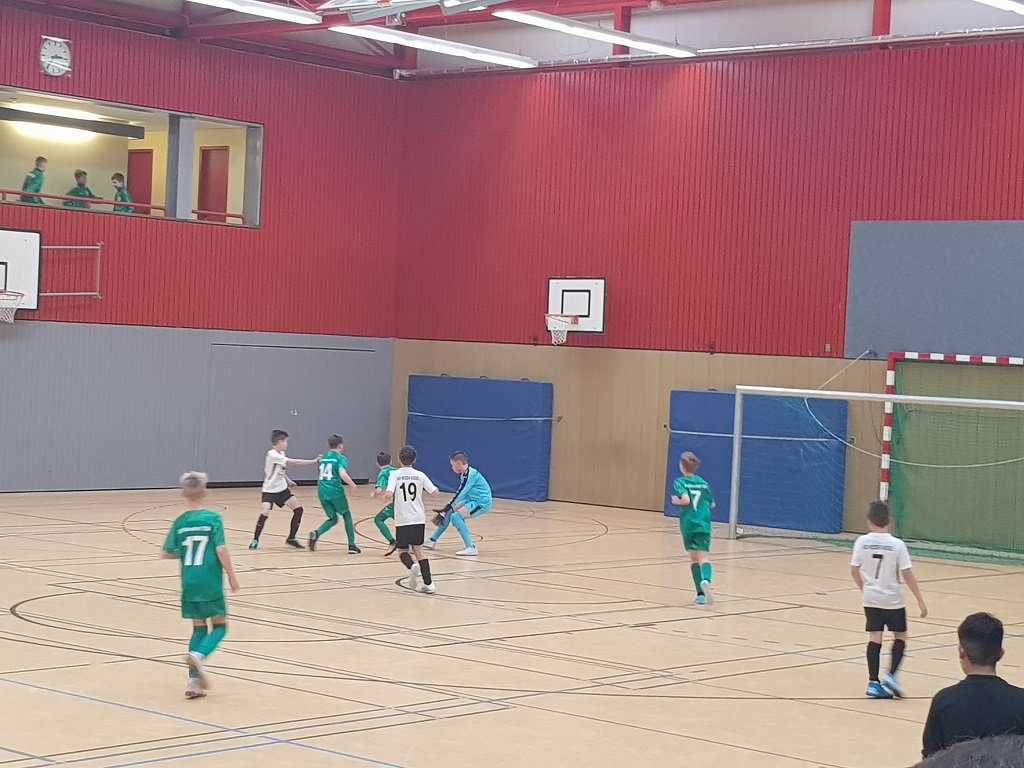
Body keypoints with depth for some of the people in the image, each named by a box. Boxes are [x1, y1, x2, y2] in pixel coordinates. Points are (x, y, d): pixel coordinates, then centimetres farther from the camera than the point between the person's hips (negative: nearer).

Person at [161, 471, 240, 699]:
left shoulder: (180, 522, 4)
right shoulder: (213, 519, -8)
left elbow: (166, 554, 7)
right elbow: (221, 550, -15)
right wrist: (232, 576, -4)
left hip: (189, 584, 4)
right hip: (210, 584, -4)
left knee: (199, 627, 15)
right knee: (219, 625, 10)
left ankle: (194, 680, 7)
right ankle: (199, 655, -19)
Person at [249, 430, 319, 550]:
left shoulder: (281, 454, 4)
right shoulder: (272, 455, -23)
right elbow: (294, 462, -26)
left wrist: (288, 481, 7)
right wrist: (314, 461, -23)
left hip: (282, 488, 8)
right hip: (270, 490, -8)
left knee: (298, 509, -1)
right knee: (265, 513, -24)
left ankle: (291, 538, 10)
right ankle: (255, 539, -4)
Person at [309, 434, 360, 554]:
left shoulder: (323, 457, 16)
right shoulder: (341, 458, -3)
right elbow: (343, 474, -19)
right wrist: (352, 485, -4)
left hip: (322, 491, 5)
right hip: (335, 491, -5)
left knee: (333, 519, 16)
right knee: (346, 515, 16)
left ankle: (316, 533, -13)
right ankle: (352, 545, 13)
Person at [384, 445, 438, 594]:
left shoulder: (395, 475, -6)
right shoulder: (420, 475, 1)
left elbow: (388, 495, -19)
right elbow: (434, 491, 7)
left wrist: (387, 499, 4)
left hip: (402, 520, -3)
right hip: (419, 519, 3)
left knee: (403, 551, 12)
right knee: (417, 549, 16)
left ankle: (413, 565, -23)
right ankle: (428, 584, 5)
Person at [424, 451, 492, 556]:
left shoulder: (470, 474, -21)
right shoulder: (464, 474, 8)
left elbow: (460, 494, -23)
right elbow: (460, 493, 15)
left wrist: (446, 509, -21)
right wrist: (446, 509, 13)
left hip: (482, 503, -10)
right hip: (473, 500, 10)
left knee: (456, 516, -23)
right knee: (449, 512, 13)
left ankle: (471, 548, -25)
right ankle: (433, 541, 27)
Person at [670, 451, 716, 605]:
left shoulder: (680, 482, -2)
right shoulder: (703, 483, 11)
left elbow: (686, 500, -19)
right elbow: (712, 505, 17)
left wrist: (676, 501, -1)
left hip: (688, 524, -1)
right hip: (703, 524, 1)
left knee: (694, 558, 14)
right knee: (703, 557, -9)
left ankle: (701, 593, 8)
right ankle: (706, 580, -41)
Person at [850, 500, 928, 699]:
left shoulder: (862, 542, -5)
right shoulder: (897, 545, -13)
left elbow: (854, 570, 0)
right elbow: (907, 575, -13)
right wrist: (920, 601, -6)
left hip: (871, 599, 2)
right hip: (893, 600, -2)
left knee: (874, 638, 6)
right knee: (900, 637, 14)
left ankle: (873, 682, 1)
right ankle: (891, 675, -2)